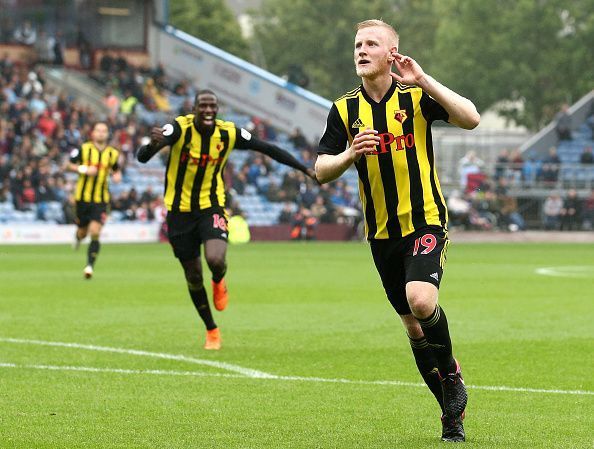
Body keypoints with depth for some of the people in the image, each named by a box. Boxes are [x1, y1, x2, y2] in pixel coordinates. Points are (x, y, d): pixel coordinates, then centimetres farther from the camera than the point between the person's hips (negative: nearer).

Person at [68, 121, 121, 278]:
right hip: (83, 196, 0)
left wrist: (117, 176, -3)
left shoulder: (112, 153, 4)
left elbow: (116, 170, 20)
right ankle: (78, 237, 50)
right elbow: (70, 165, 2)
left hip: (101, 199, 0)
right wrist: (84, 169, -15)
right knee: (83, 231, 11)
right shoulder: (84, 149, -3)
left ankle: (90, 265, -9)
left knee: (95, 233, -13)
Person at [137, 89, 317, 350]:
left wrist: (306, 170, 7)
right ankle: (211, 331, 28)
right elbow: (142, 157, -28)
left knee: (215, 260, -26)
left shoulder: (228, 134, -8)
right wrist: (153, 144, -52)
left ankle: (219, 283, 13)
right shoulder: (179, 128, -17)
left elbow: (267, 149, 5)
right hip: (180, 210, -1)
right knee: (193, 277, 6)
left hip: (211, 207, 1)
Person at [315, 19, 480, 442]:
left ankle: (451, 375, 0)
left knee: (421, 301, -27)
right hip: (382, 233, 4)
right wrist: (351, 154, -16)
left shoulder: (416, 96, -4)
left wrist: (424, 80, -21)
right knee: (414, 326, 7)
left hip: (425, 221, -4)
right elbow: (321, 170, 4)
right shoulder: (345, 109, 5)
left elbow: (471, 118, -17)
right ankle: (453, 411, 21)